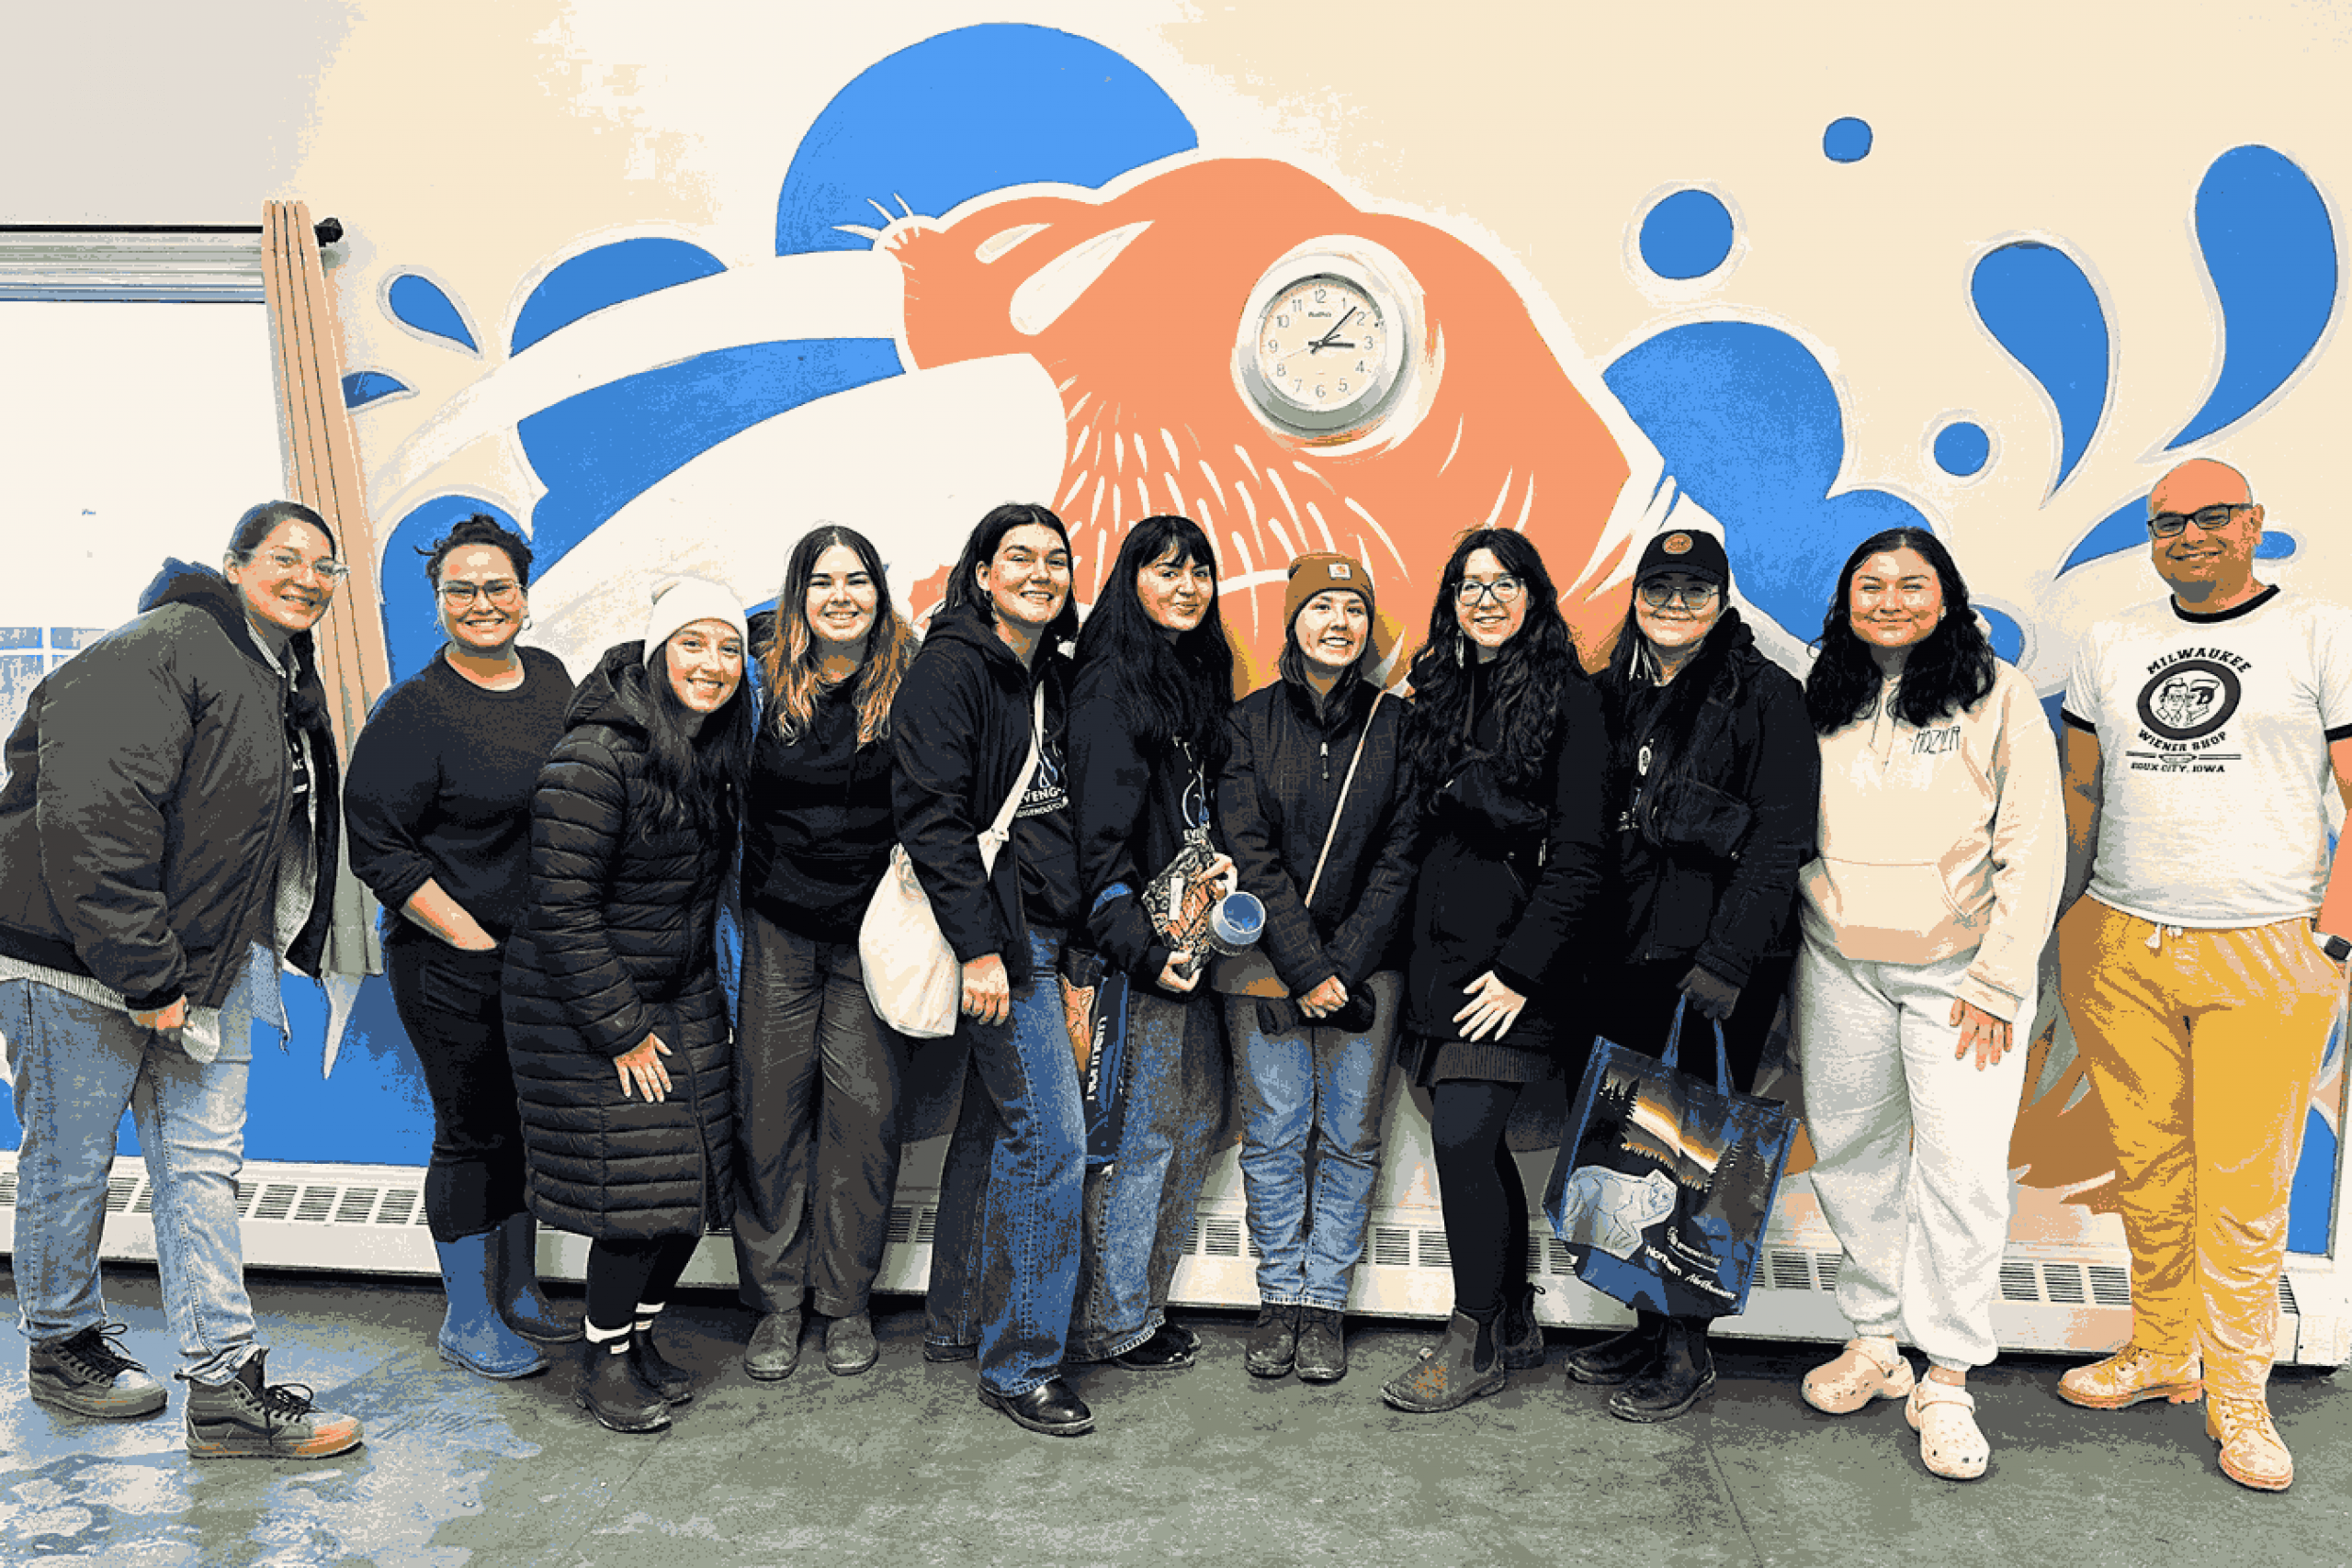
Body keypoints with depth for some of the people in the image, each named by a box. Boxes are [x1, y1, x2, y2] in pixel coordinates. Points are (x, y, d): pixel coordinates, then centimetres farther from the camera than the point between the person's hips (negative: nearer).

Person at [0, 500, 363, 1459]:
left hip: (206, 965, 8)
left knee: (204, 1163, 6)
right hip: (83, 961, -8)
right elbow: (89, 817, -25)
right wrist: (143, 975, -23)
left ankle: (226, 1387, 9)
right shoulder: (161, 653, -17)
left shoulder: (287, 685, 13)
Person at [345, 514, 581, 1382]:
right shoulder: (411, 713, -13)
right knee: (473, 1132, 3)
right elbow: (379, 849, -14)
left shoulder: (549, 676, 6)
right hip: (452, 963, -6)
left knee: (532, 1119, 16)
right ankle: (467, 1319, 21)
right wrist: (478, 944, -17)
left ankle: (517, 1292, 34)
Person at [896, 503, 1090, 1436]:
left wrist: (1073, 945, 15)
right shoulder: (952, 667, -11)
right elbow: (930, 815, -18)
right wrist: (979, 945, -22)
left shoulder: (1052, 675, 14)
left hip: (1042, 934, 9)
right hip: (996, 939, -9)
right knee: (1051, 1138, -9)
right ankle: (1019, 1362, 3)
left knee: (993, 1123, 16)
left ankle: (956, 1323, 30)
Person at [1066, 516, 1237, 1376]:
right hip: (1139, 943, -9)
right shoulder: (1112, 684, -11)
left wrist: (1226, 860, 2)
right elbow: (1099, 833, -17)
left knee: (1201, 1115, 14)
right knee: (1141, 1132, -2)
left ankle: (1143, 1297, 28)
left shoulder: (1199, 676, 15)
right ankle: (1113, 1322, 14)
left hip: (1191, 934, 9)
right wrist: (1141, 946, -20)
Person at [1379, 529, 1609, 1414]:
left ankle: (1475, 1343, 5)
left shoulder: (1567, 701, -6)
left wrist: (1522, 967, -16)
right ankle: (1516, 1325, 25)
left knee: (1461, 1135, -10)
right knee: (1478, 1143, 11)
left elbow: (1580, 854, -11)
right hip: (1441, 956, 7)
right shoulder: (1442, 699, 15)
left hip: (1515, 962, -7)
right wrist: (1415, 957, 11)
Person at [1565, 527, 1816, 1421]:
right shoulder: (1615, 694, 13)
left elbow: (1780, 839, -11)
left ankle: (1686, 1350, 11)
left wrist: (1726, 960, -17)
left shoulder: (1764, 696, -5)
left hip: (1719, 962, -6)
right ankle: (1649, 1327, 23)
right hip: (1628, 955, 6)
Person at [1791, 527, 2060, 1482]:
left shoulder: (1999, 696, -3)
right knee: (1851, 1152, 9)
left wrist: (1997, 981, -10)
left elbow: (2033, 848, -5)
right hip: (1839, 966, 3)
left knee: (1963, 1170, -4)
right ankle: (1873, 1339, 25)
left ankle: (1947, 1380, 8)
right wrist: (1783, 968, 9)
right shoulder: (1824, 703, 7)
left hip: (1958, 970, -3)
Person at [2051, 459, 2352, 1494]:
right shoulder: (2110, 646, 12)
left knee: (2243, 1189, 1)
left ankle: (2238, 1396, 15)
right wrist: (2063, 922, 11)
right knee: (2146, 1168, 9)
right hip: (2119, 947, 3)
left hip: (2263, 954, -3)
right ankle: (2160, 1352, 25)